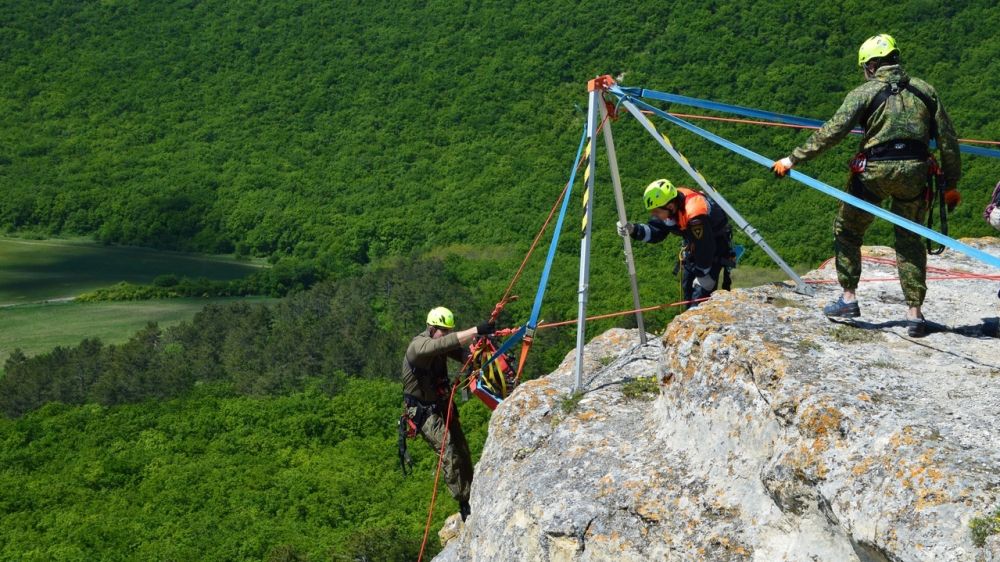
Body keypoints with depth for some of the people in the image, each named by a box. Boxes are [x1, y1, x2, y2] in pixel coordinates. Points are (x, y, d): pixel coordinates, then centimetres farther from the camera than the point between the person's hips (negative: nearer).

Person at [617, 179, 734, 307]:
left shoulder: (696, 217, -41)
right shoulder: (668, 201, -18)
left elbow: (705, 250, -29)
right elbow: (655, 231, -8)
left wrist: (703, 275, -15)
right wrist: (634, 230, -26)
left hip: (716, 244, -8)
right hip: (695, 243, 8)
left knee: (701, 293, -12)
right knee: (687, 286, 15)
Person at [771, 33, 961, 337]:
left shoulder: (866, 92, 0)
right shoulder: (924, 90, 11)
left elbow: (832, 131, -9)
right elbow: (948, 141, 11)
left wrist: (793, 159, -7)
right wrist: (951, 184, 18)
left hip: (875, 172, -3)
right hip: (915, 172, 4)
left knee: (846, 230, 16)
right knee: (909, 239, 16)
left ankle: (848, 298, 15)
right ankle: (915, 313, 12)